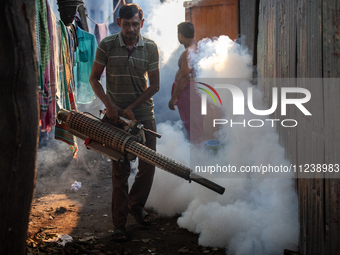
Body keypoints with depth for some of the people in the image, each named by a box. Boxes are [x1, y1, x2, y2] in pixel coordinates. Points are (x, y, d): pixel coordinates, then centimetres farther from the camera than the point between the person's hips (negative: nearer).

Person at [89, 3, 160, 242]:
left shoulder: (150, 48, -3)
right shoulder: (107, 45, -7)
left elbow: (155, 85, 0)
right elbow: (94, 78, 1)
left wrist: (132, 107, -9)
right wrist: (109, 104, -11)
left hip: (144, 114, 2)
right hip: (116, 115, -2)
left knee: (148, 164, 7)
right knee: (121, 169, -2)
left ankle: (136, 205, 32)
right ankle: (119, 224, 6)